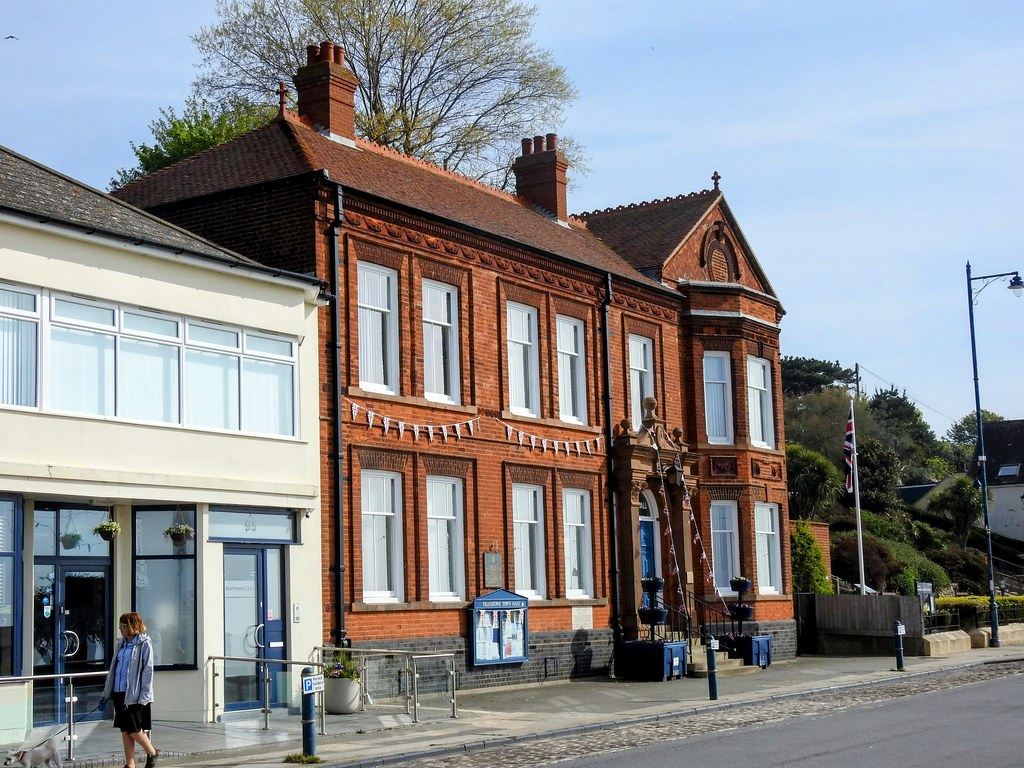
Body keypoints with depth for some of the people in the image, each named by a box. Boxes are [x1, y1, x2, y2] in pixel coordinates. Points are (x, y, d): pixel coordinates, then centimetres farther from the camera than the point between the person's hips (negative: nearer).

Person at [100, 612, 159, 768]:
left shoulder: (144, 644, -9)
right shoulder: (122, 644, 12)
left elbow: (147, 671, -12)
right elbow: (113, 669, 16)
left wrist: (144, 696, -16)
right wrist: (106, 692, 15)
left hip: (135, 695, -7)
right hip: (119, 693, 7)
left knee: (134, 730, -4)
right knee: (125, 730, 8)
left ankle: (152, 753, 19)